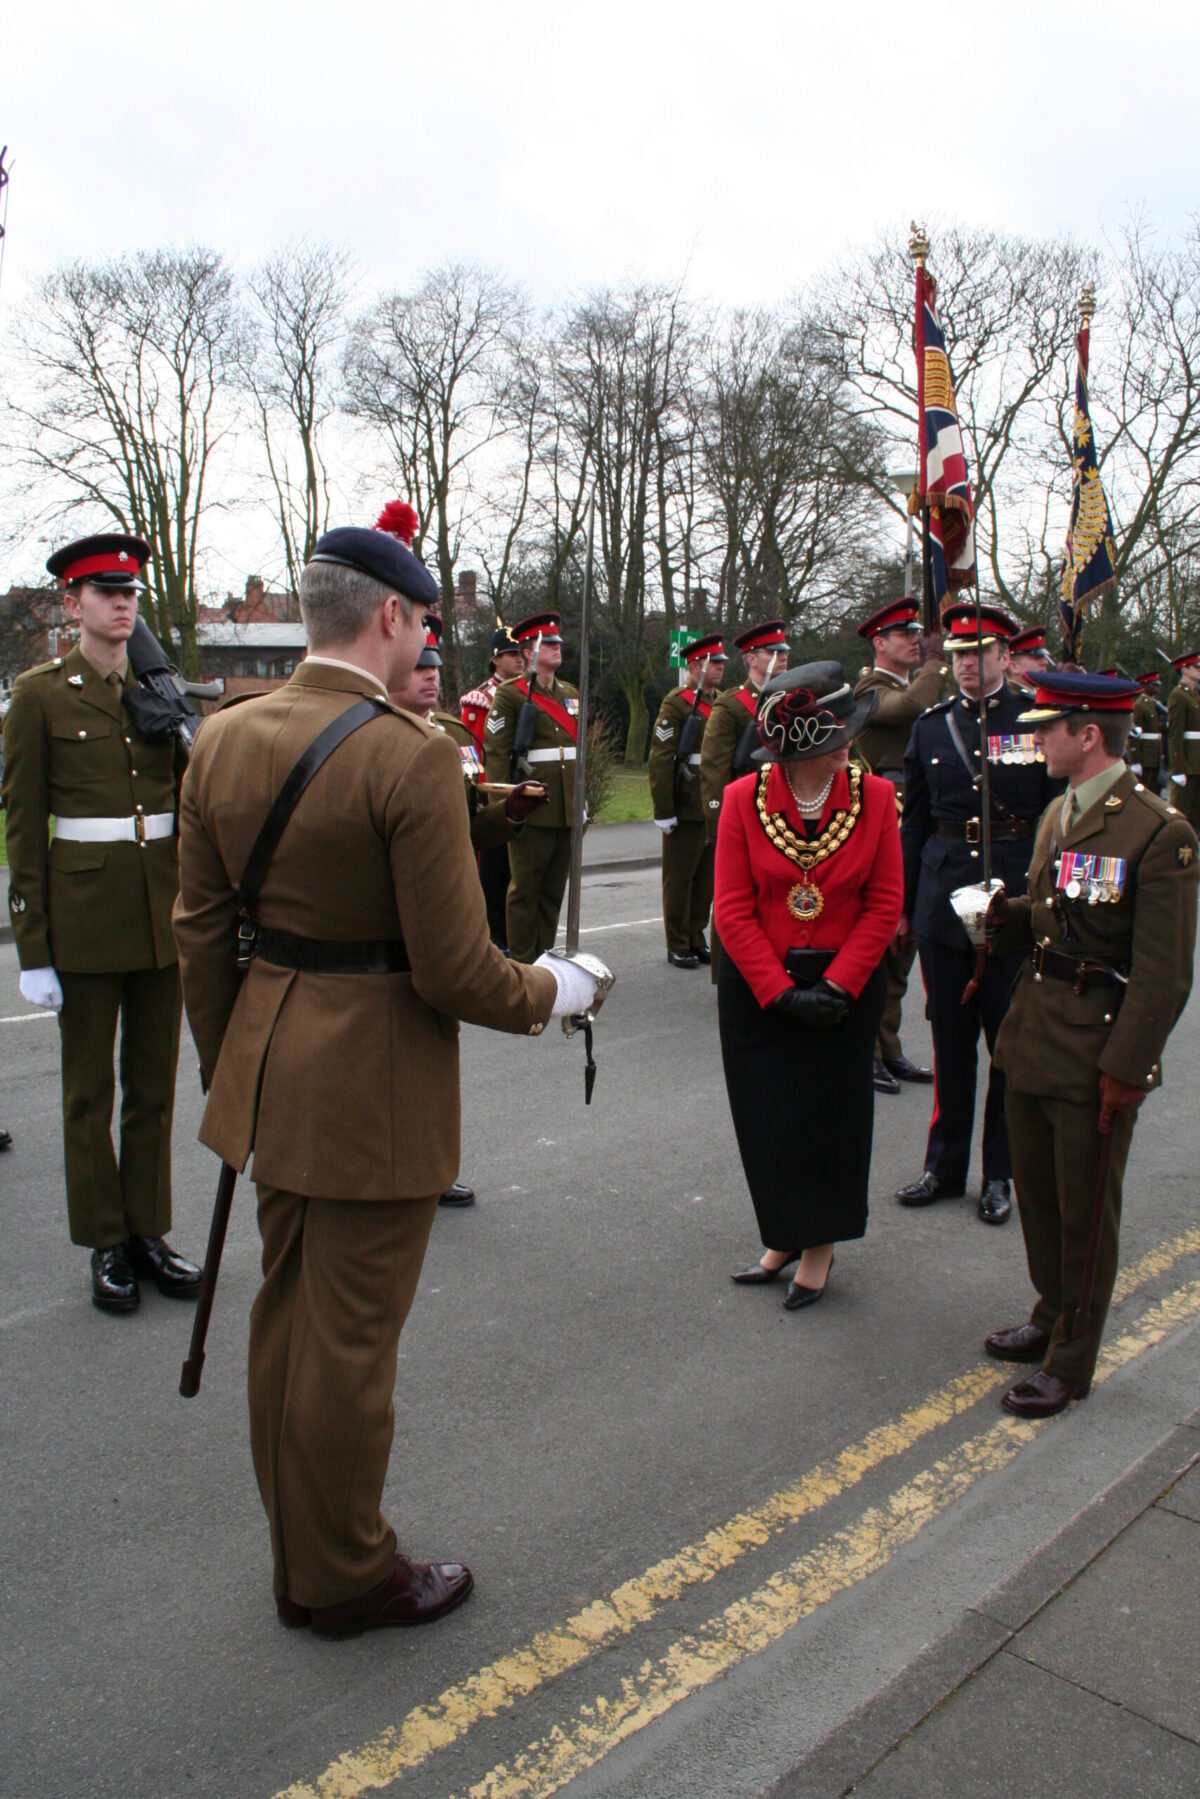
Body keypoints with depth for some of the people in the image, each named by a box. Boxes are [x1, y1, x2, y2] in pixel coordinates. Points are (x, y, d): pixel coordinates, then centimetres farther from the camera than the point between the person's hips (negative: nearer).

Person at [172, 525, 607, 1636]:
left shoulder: (224, 738, 1)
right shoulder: (412, 758, -20)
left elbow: (201, 930, 6)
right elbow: (454, 970, -20)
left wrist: (226, 1066, 17)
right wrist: (552, 992, -1)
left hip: (271, 1073, 7)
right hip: (377, 1087, -7)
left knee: (285, 1314, 21)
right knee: (351, 1338, 9)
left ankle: (299, 1556, 41)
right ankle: (349, 1579, 31)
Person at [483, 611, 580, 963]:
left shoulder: (571, 694, 15)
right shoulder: (511, 694, -4)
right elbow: (496, 752, -9)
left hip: (567, 809, 6)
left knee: (554, 889, 11)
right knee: (525, 888, 2)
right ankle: (522, 962, 10)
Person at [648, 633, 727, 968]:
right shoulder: (677, 703, -8)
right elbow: (660, 759, -13)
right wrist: (663, 810, -17)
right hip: (686, 810, -6)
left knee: (707, 877, 11)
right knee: (680, 878, 4)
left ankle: (696, 939, 23)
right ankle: (678, 946, 13)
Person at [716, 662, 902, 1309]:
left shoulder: (875, 796, -7)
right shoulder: (743, 799, -9)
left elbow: (885, 904, -5)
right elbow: (733, 910, -9)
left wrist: (836, 985, -13)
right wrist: (782, 992, -14)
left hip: (846, 985, 0)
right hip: (757, 987, 0)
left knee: (832, 1110, 8)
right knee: (766, 1114, 8)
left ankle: (820, 1244, 29)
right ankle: (783, 1238, 31)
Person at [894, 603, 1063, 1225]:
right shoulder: (931, 726, 7)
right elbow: (914, 823, 11)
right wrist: (903, 904, 9)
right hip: (942, 904, 3)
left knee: (1011, 1043, 7)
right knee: (950, 1040, 12)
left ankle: (999, 1174, 22)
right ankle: (945, 1166, 26)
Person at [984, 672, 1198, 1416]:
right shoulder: (1059, 813, 9)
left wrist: (1124, 1070, -18)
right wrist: (1005, 913, 0)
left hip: (1095, 1057, -8)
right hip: (1032, 1040, 8)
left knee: (1085, 1212, 8)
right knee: (1037, 1193, 20)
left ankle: (1071, 1362, 25)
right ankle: (1053, 1316, 42)